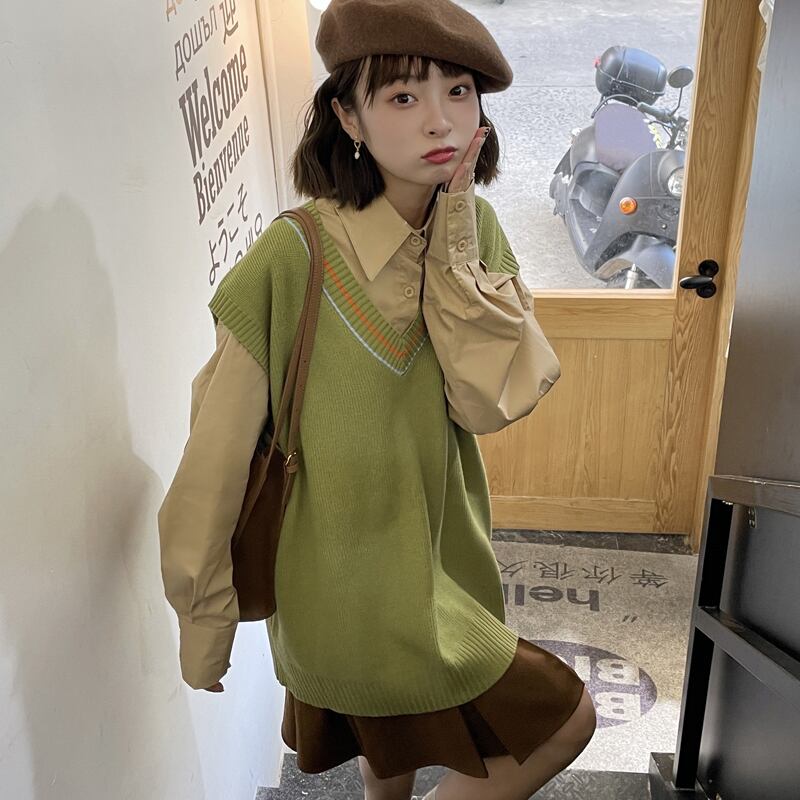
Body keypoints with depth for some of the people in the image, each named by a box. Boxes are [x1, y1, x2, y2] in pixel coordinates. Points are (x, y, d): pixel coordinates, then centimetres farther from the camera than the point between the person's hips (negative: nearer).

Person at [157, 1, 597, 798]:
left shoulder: (475, 230, -7)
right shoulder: (293, 257, -25)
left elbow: (492, 402, -16)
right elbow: (218, 456, -19)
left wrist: (453, 246, -22)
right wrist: (204, 619, -11)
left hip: (439, 551, 6)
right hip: (353, 577, -5)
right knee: (562, 721, 2)